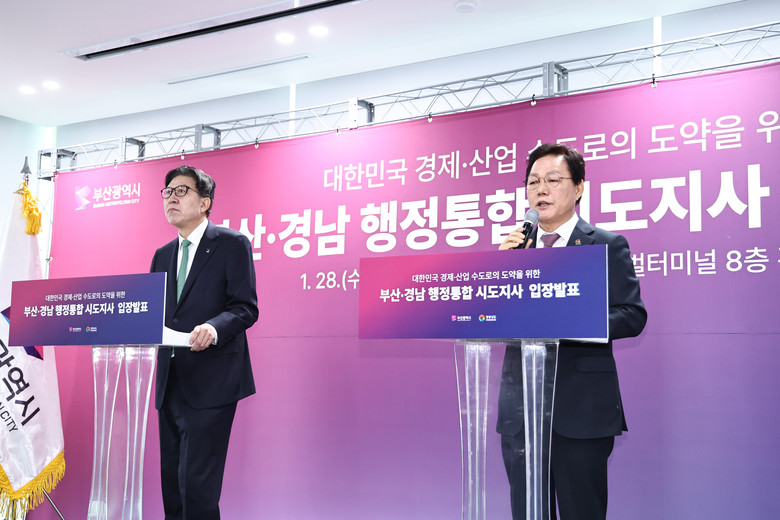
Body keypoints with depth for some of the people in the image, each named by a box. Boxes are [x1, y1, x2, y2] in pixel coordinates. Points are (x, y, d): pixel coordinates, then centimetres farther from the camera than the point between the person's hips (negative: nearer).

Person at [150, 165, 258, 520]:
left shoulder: (232, 244, -2)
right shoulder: (162, 256, 19)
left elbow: (246, 308, -9)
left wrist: (213, 327, -27)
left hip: (210, 383, -7)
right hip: (171, 383, 7)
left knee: (197, 481, -11)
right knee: (171, 478, 12)